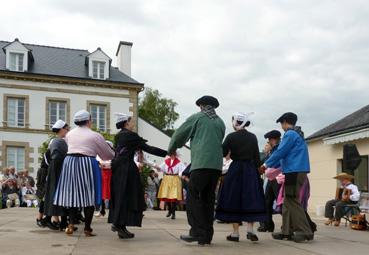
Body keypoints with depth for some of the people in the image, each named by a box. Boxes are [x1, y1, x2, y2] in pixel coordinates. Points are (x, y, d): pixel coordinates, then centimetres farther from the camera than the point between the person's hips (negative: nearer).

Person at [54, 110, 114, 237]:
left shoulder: (69, 134, 11)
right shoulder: (95, 136, -2)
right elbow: (108, 154, 5)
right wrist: (115, 156, 26)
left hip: (69, 163, 5)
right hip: (87, 165, -4)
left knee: (72, 194, 11)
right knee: (88, 196, 2)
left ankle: (71, 224, 0)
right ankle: (87, 229, 4)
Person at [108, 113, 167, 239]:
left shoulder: (118, 136, 14)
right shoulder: (131, 135, -9)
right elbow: (148, 148, -11)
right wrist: (167, 153, -9)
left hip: (117, 168, 8)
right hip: (127, 169, -8)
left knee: (118, 196, 13)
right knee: (129, 196, -4)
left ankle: (117, 224, 16)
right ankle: (121, 225, -5)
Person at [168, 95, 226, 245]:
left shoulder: (196, 118, 6)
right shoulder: (220, 123, 19)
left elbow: (179, 135, 13)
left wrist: (172, 149, 31)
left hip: (201, 163, -5)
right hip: (217, 164, 6)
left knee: (193, 195, -1)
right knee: (208, 198, 9)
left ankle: (197, 231, -10)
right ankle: (206, 236, 11)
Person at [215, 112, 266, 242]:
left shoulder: (231, 137, -7)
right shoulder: (253, 137, 3)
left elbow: (222, 153, -8)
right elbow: (257, 156, 4)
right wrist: (257, 170, 12)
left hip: (235, 170, -2)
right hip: (251, 171, 3)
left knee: (234, 199, 4)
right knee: (251, 199, 8)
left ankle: (235, 233, 5)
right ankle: (250, 229, -4)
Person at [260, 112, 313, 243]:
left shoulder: (290, 134, -9)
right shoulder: (297, 134, 21)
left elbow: (280, 152, -12)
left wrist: (266, 164, 0)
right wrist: (271, 167, 22)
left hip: (294, 172, -10)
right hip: (296, 172, 10)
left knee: (292, 201, -7)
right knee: (287, 202, 11)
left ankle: (305, 232, -7)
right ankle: (287, 231, 14)